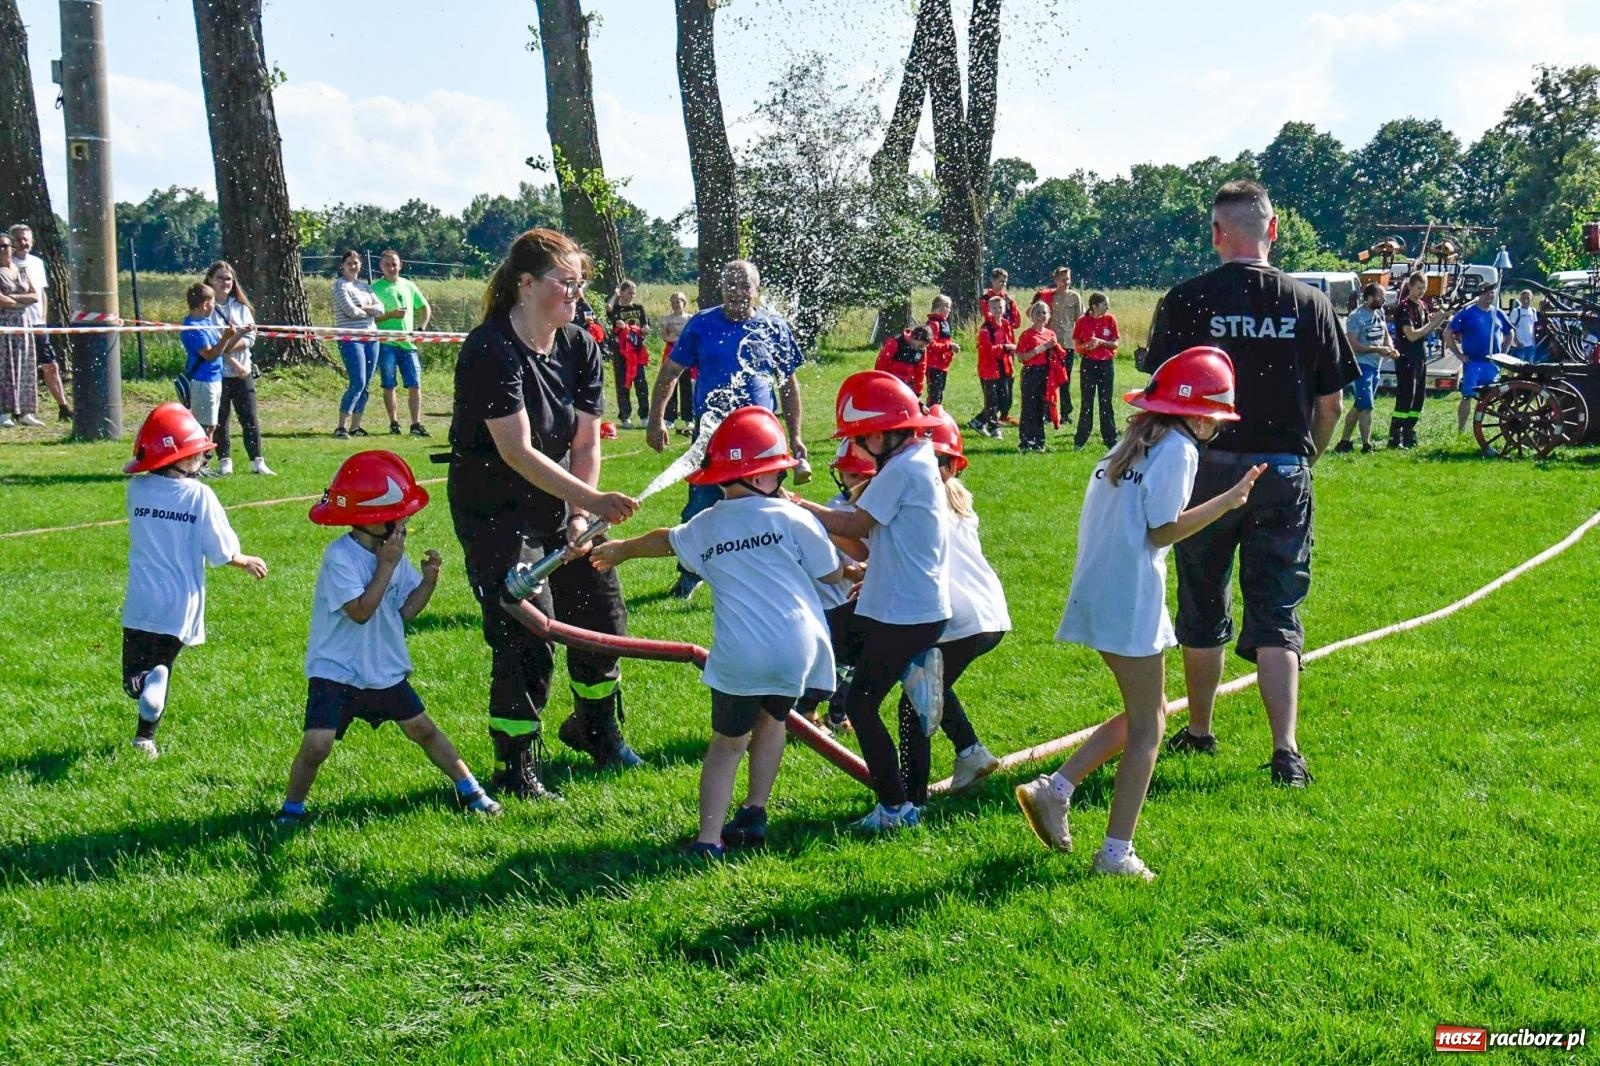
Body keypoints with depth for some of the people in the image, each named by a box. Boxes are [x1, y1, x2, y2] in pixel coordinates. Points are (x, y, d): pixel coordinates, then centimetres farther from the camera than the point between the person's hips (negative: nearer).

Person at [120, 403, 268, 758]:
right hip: (179, 606, -1)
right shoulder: (199, 496, -12)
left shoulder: (137, 489, -4)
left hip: (141, 605, 1)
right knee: (163, 665, 19)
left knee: (136, 676, 11)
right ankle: (145, 737, 5)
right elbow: (222, 551, -5)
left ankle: (144, 681, -23)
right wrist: (246, 562, 15)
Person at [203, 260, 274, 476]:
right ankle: (224, 462, 11)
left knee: (250, 417, 1)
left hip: (243, 371, 3)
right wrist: (233, 361, -14)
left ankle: (257, 461, 5)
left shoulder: (241, 307, 10)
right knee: (220, 419, 3)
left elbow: (250, 338, 2)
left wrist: (229, 345, -14)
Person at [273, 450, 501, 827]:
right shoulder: (340, 557, -20)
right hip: (335, 671, -6)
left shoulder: (392, 551, 2)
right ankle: (291, 808, 7)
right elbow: (361, 611, -27)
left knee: (422, 728, 11)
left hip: (385, 669, 6)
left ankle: (469, 789, 24)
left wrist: (428, 580, -10)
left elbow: (404, 611, 5)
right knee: (316, 744, -15)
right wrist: (387, 566, -24)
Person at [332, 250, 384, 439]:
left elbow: (380, 308, 6)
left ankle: (355, 427, 12)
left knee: (366, 385, 6)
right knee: (357, 383, -15)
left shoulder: (365, 286, 17)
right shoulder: (340, 285, -2)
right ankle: (341, 427, -11)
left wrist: (362, 308, -9)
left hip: (371, 339, 7)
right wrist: (370, 312, 1)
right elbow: (351, 311, -15)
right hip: (351, 340, -7)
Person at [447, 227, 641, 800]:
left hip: (558, 505, 7)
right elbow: (517, 452, -28)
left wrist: (580, 515, -9)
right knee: (528, 635, -11)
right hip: (495, 511, -7)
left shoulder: (580, 346, 0)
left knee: (603, 612, 10)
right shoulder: (490, 351, -22)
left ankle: (596, 727, 35)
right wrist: (591, 499, -34)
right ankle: (514, 768, 3)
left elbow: (586, 441, 0)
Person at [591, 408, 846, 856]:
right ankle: (754, 813, 23)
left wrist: (621, 549, 56)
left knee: (728, 742, 11)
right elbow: (832, 574, 9)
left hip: (737, 658, 1)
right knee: (772, 720, 23)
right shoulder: (791, 517, 3)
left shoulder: (705, 526, 14)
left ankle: (709, 837, 0)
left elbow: (665, 541, 35)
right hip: (796, 648, -1)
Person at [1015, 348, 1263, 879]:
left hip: (1099, 593, 9)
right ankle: (1117, 852, 4)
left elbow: (1142, 518, 12)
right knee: (1147, 727, 2)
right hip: (1130, 601, -9)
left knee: (1143, 713, 20)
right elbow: (1162, 532, -14)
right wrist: (1228, 500, -10)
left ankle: (1054, 789, 11)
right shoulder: (1178, 449, -11)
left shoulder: (1135, 444, 16)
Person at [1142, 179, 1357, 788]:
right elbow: (1331, 404, 2)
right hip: (1285, 473, 1)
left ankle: (1198, 732, 28)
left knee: (1202, 608, 15)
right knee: (1277, 616, 5)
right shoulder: (1309, 304, -2)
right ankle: (1285, 750, -5)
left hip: (1208, 469, -1)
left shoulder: (1185, 302, -7)